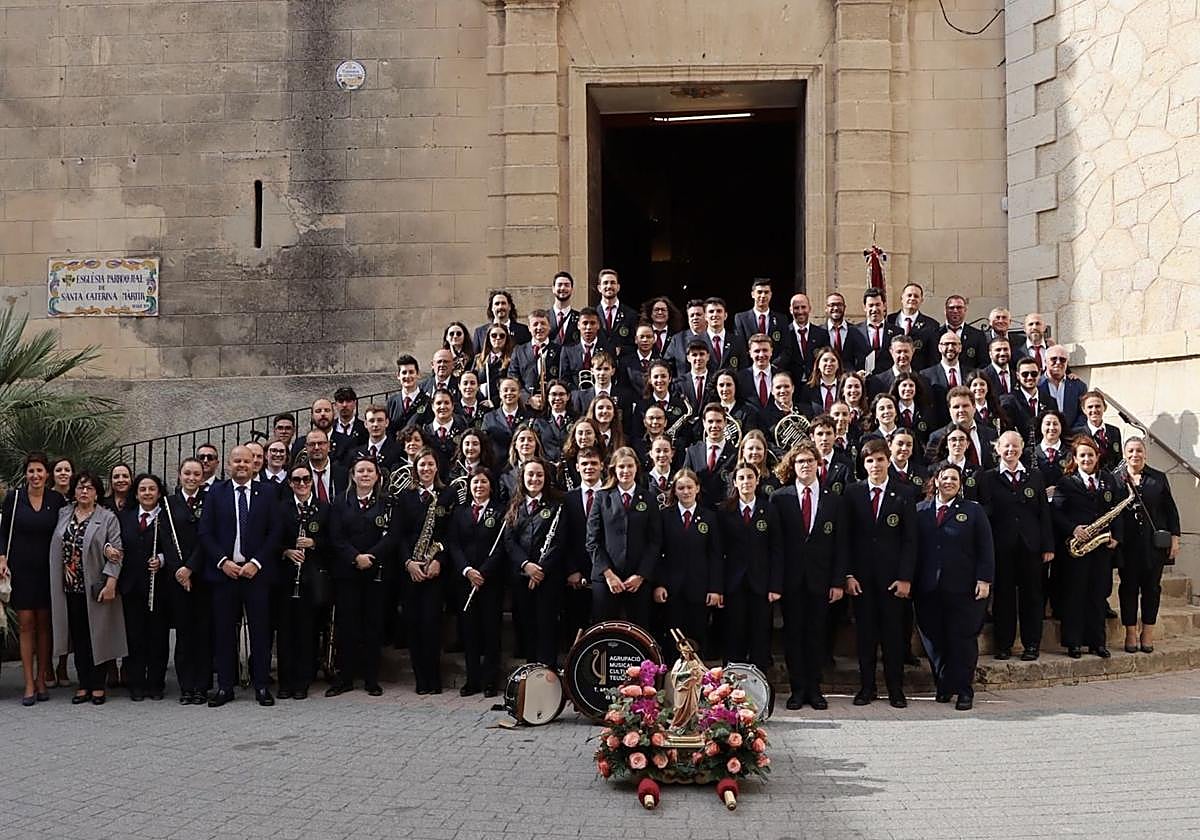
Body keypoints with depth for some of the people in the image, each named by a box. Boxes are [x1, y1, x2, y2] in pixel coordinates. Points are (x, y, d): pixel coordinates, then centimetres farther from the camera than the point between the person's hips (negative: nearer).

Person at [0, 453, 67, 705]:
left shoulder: (57, 500, 1)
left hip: (47, 569, 1)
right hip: (21, 568, -1)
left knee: (44, 625, 6)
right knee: (26, 624, -2)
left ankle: (41, 680, 14)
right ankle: (29, 684, 1)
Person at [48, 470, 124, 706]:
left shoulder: (108, 518, -2)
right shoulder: (63, 514, 10)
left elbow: (116, 553, -7)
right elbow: (57, 548, 10)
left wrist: (110, 583, -15)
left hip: (96, 587, -3)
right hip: (71, 586, 4)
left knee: (98, 636, 2)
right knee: (78, 637, 8)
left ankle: (98, 686, 9)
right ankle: (83, 685, 15)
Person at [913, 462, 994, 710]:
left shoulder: (973, 511, 5)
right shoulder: (920, 511, 8)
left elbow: (985, 549, 2)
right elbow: (914, 547, 7)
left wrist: (984, 579, -7)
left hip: (963, 588, -2)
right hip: (928, 589, 2)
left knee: (963, 640, 1)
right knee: (933, 640, 6)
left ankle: (964, 690, 7)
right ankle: (942, 687, 18)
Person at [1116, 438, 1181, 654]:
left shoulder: (1159, 478, 7)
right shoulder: (1115, 478, 1)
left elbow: (1170, 510, 8)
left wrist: (1174, 538, 2)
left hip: (1154, 543, 2)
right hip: (1127, 544, -1)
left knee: (1152, 588, 5)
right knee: (1129, 587, 3)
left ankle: (1148, 634, 13)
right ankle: (1130, 634, 11)